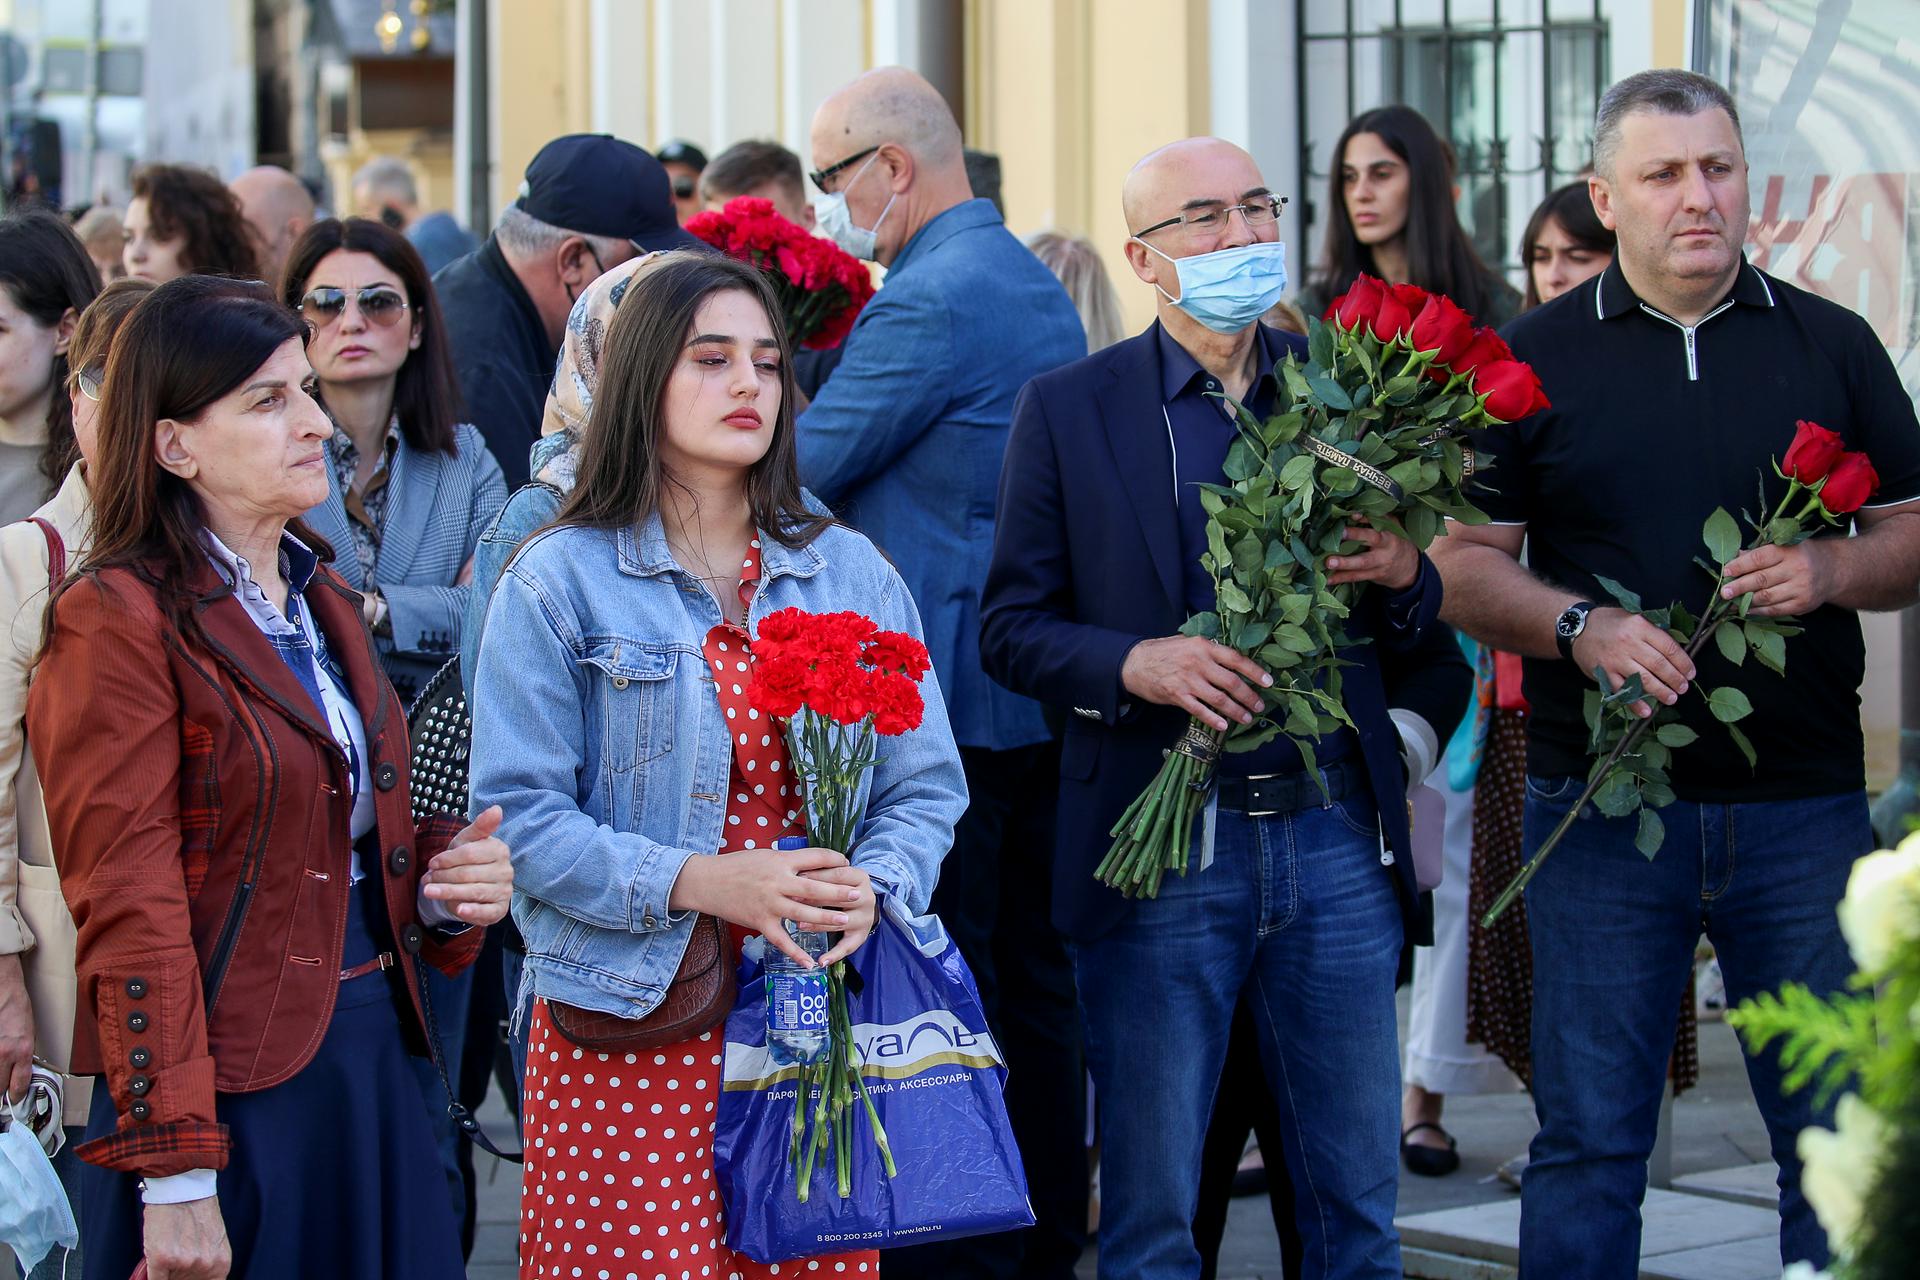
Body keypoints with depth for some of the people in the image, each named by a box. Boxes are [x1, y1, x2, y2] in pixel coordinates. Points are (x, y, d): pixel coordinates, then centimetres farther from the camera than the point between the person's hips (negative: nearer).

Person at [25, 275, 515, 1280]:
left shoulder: (322, 602, 14)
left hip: (372, 1050, 7)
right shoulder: (118, 619, -11)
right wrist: (173, 1174, -19)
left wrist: (439, 886, 1)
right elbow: (129, 910, -15)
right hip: (231, 1079, -7)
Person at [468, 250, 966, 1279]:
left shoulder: (852, 573, 12)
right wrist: (695, 883, -18)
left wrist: (870, 890, -11)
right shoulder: (559, 580, 0)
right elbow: (519, 815, -7)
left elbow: (925, 788, 10)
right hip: (628, 1039, -3)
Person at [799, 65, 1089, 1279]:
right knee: (1035, 973, 14)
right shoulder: (1041, 288, 15)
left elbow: (798, 466, -15)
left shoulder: (928, 301, -16)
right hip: (1045, 689, 9)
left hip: (942, 697, -9)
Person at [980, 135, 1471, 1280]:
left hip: (1336, 841, 2)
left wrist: (1405, 576, -10)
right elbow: (1013, 627, 2)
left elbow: (1426, 626, 13)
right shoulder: (1068, 410, 2)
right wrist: (1135, 664, -17)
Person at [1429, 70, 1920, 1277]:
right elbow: (1463, 565, 3)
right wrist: (1581, 626, -14)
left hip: (1804, 806, 1)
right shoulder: (1535, 358, 5)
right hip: (1600, 805, -1)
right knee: (1589, 1140, 3)